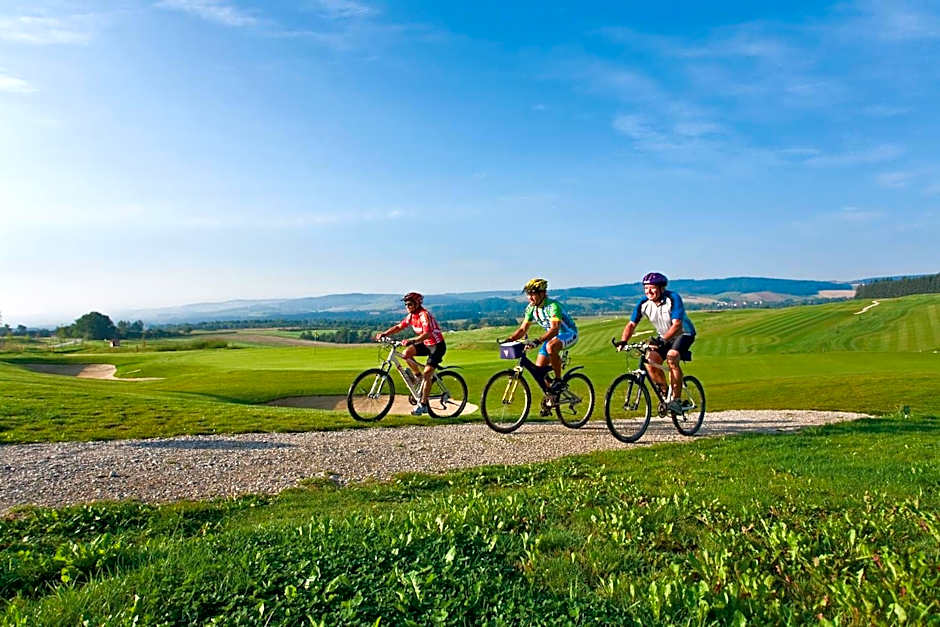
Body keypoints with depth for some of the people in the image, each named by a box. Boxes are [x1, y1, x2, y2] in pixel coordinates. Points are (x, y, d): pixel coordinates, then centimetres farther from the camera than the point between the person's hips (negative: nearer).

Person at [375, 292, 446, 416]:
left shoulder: (424, 315, -24)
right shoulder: (411, 316, 2)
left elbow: (427, 334, -36)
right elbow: (399, 327, 5)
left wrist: (411, 340, -48)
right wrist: (384, 334, -10)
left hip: (437, 346, -8)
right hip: (426, 344, 8)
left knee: (426, 374, -13)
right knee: (406, 353, -12)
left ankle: (423, 404, -5)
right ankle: (418, 375, 8)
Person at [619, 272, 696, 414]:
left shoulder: (673, 298, -27)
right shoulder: (644, 303, -13)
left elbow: (677, 324, -35)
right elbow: (631, 324, -13)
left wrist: (662, 340, -50)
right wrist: (623, 342, -30)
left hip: (684, 334, -5)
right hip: (663, 337, 5)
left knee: (672, 358, -32)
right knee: (650, 361, -18)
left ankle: (676, 399, -22)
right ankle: (665, 393, 7)